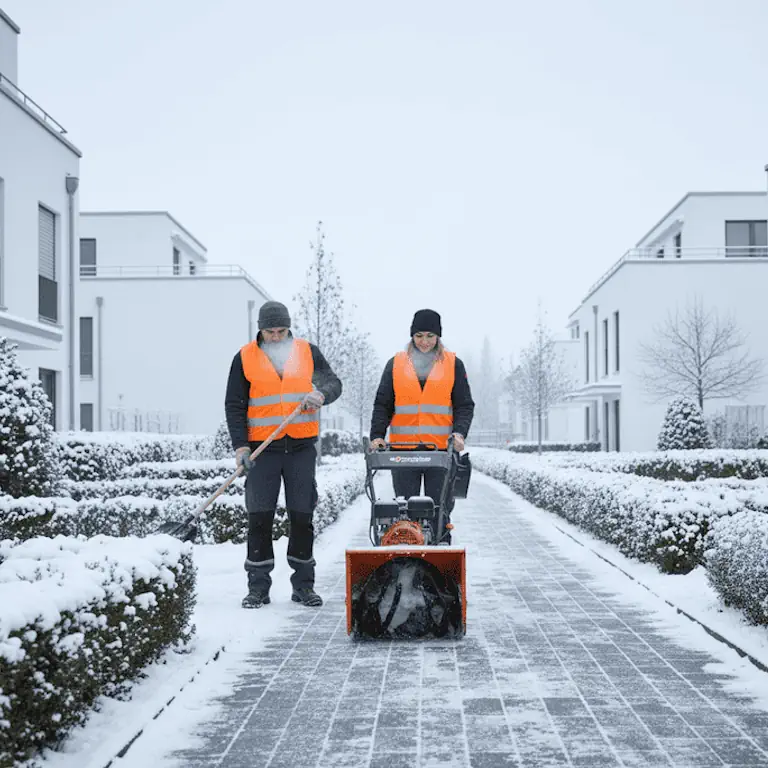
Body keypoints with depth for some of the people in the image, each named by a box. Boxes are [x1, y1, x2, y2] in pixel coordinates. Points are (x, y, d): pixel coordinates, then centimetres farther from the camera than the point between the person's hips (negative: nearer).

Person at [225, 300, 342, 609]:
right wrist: (240, 445, -8)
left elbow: (333, 382, 10)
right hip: (262, 448, -1)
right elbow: (234, 405, 3)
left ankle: (304, 584, 14)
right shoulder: (245, 358, 3)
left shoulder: (308, 352, 7)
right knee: (259, 517, -2)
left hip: (302, 447, 1)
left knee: (302, 516, 4)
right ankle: (258, 586, 7)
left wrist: (321, 394, -14)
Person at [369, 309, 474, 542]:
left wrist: (459, 433, -12)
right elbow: (382, 405, 9)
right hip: (403, 450, 1)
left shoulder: (453, 365, 7)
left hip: (441, 450, -1)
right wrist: (377, 435, -5)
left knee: (440, 511, 1)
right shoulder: (395, 364, 10)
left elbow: (465, 405, 6)